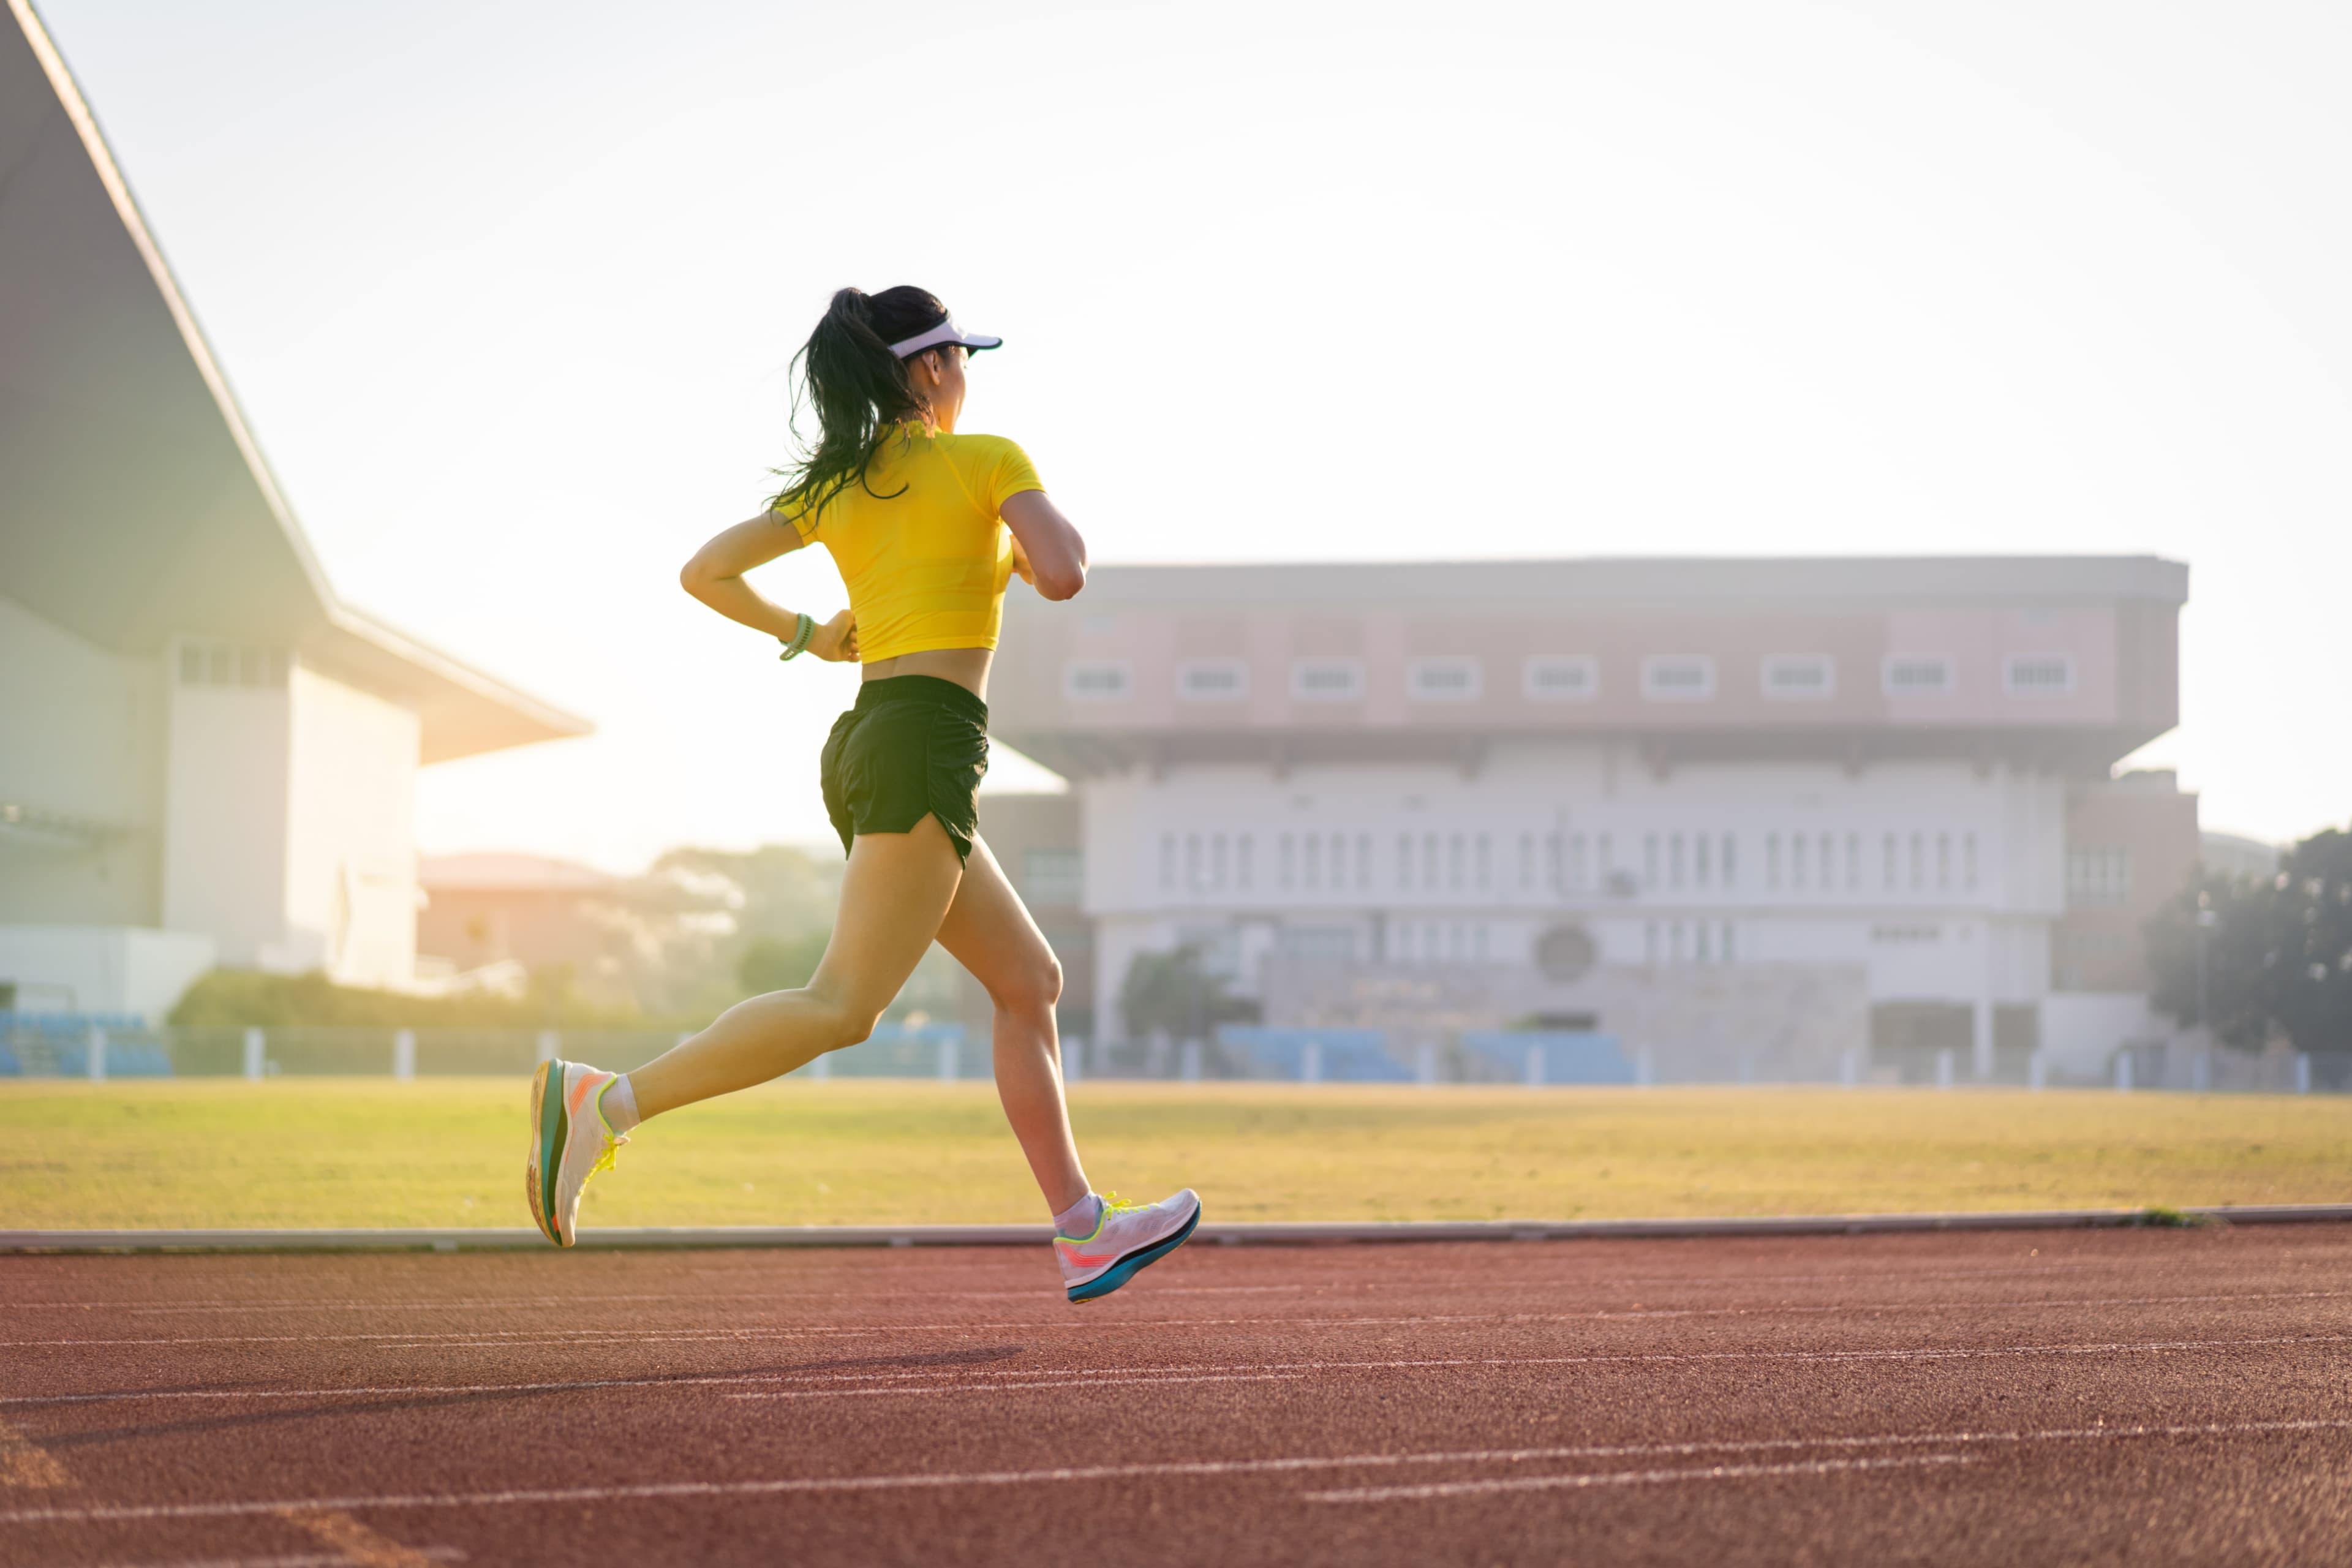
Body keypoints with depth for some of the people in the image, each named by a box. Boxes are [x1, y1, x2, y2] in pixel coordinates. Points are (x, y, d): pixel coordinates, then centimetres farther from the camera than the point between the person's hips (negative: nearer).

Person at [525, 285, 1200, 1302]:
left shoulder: (831, 488, 15)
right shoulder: (987, 461, -2)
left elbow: (704, 573, 12)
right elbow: (1063, 574, -15)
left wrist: (803, 635, 27)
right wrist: (1032, 532, 8)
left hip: (862, 745, 9)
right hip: (930, 740, -9)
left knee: (1029, 981, 14)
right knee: (843, 1007, -15)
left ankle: (1085, 1232, 13)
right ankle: (607, 1103, -27)